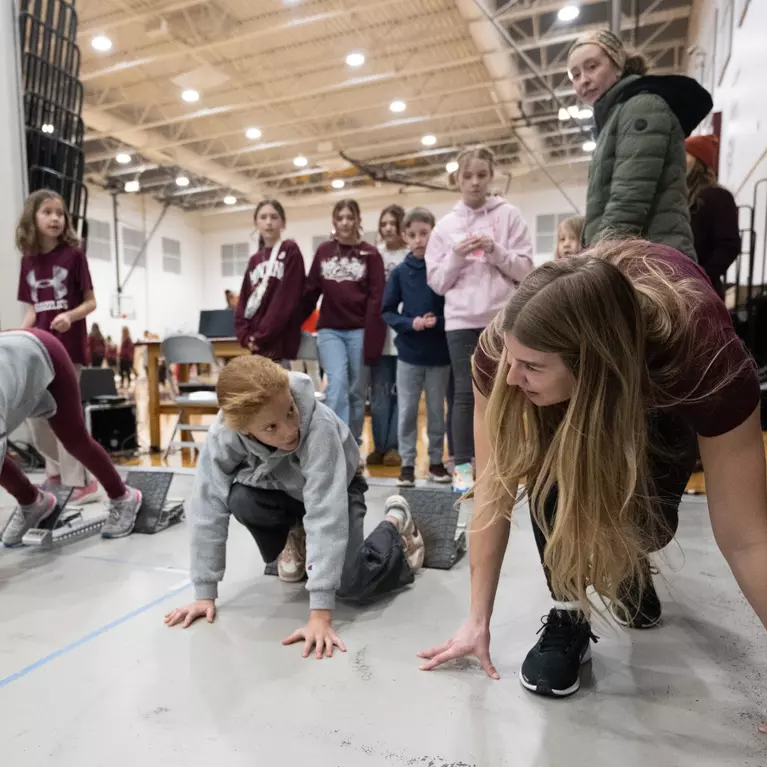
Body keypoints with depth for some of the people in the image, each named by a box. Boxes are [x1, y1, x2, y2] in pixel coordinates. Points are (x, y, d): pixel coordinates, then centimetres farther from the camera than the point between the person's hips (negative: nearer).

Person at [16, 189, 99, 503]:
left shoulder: (74, 255, -5)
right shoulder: (28, 260, 9)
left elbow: (90, 302, -4)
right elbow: (32, 309, 13)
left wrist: (70, 316, -23)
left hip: (67, 345, -5)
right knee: (35, 414, 10)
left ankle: (80, 482, 4)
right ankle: (58, 469, 30)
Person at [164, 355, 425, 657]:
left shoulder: (318, 426, -41)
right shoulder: (224, 434, -32)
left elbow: (326, 516, -43)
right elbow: (208, 508, -26)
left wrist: (320, 615, -43)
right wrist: (204, 594, -23)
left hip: (335, 488, -3)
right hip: (282, 487, 3)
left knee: (350, 584, -23)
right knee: (240, 499, -30)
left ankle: (394, 523, 9)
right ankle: (294, 540, 5)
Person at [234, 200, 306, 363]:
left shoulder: (290, 252, -1)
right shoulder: (254, 260, 17)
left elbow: (287, 300, -10)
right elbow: (244, 300, 14)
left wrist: (262, 336, -11)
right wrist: (245, 335, -2)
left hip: (279, 342, -6)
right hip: (256, 344, 6)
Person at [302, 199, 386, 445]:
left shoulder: (370, 254, 1)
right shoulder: (323, 251, 9)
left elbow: (376, 299, -5)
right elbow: (311, 291, 12)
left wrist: (371, 341, -12)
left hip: (359, 330, -1)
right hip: (329, 329, 1)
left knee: (356, 390, 5)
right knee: (337, 382, -14)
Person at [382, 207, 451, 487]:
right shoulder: (400, 272, 0)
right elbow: (388, 311, 2)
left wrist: (439, 322, -19)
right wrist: (410, 323, -14)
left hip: (440, 354, -1)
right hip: (408, 353, 1)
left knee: (437, 410, 12)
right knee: (407, 411, 7)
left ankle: (436, 461, 26)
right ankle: (407, 463, 19)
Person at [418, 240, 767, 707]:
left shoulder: (705, 355, -43)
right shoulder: (502, 350, -38)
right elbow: (494, 490, -28)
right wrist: (479, 620, -22)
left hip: (663, 384, 0)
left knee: (646, 517, -17)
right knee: (552, 475, -29)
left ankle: (629, 566, 22)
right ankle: (568, 618, -5)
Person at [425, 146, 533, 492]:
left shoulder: (509, 216, 6)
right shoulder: (445, 226, 9)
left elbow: (525, 269, 1)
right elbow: (436, 281, 6)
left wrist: (495, 251, -13)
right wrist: (456, 256, -9)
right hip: (461, 321, 0)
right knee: (465, 393, 1)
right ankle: (463, 466, 10)